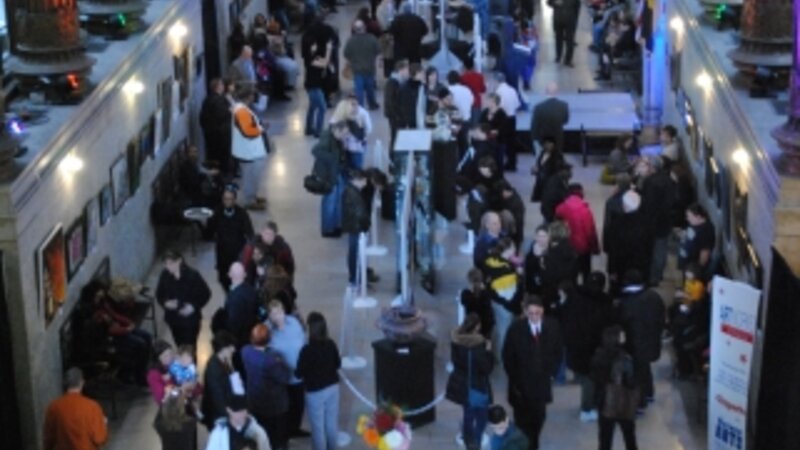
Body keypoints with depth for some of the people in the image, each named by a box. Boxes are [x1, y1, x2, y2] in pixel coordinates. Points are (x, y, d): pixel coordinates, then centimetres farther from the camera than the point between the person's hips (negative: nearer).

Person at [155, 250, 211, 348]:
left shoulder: (192, 275, -19)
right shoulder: (165, 275, -9)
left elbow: (205, 294, -9)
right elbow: (159, 294, 6)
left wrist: (193, 306, -21)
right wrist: (165, 303, -15)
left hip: (190, 318, -4)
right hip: (173, 318, 4)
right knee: (180, 346, 16)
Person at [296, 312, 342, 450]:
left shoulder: (307, 350, -25)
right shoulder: (331, 344, -8)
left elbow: (299, 374, -17)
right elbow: (338, 364, 7)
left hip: (315, 392, -6)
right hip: (333, 387, 6)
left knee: (318, 427, 9)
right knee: (331, 423, 19)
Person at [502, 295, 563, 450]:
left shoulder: (552, 326, -5)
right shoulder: (516, 328, -12)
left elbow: (557, 352, 7)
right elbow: (508, 357, -5)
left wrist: (551, 372, -1)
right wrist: (515, 379, -6)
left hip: (542, 382, 2)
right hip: (521, 383, -2)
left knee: (539, 418, 8)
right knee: (523, 420, 4)